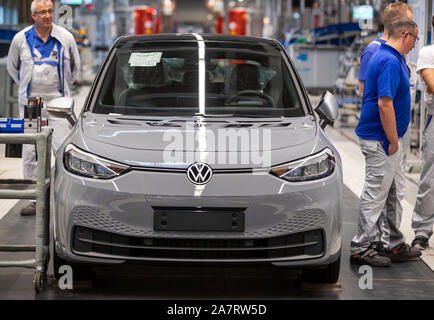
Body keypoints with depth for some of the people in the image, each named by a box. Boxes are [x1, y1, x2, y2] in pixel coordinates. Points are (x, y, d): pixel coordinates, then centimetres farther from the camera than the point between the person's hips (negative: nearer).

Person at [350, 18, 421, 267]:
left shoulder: (391, 58, 14)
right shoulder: (390, 62, -19)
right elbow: (384, 103, -26)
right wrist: (393, 141, -22)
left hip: (387, 138, 11)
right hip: (381, 139, -11)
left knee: (390, 194, 15)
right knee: (376, 193, -5)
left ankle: (392, 244, 22)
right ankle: (362, 248, 1)